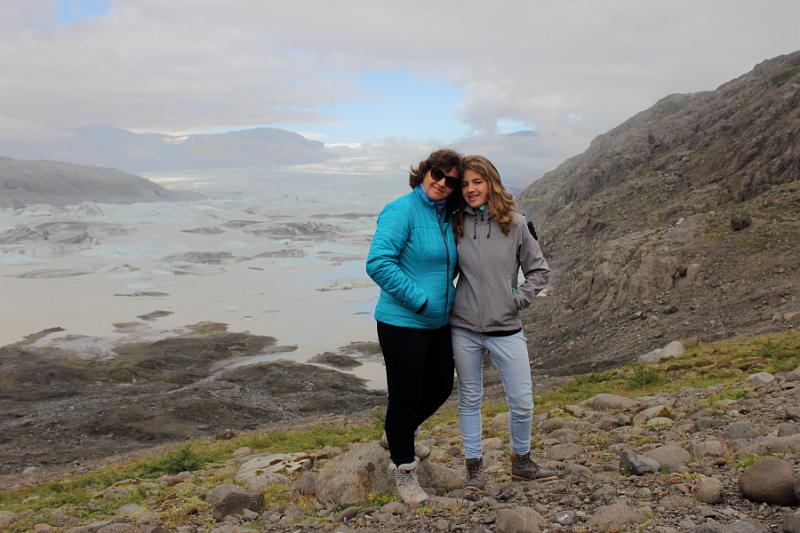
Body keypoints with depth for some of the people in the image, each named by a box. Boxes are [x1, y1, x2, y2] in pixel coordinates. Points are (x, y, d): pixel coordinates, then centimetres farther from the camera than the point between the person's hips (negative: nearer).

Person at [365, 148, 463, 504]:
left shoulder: (447, 217, 9)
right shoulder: (401, 211, -16)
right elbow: (378, 263, -26)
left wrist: (449, 299, 11)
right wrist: (420, 300, -23)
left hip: (439, 323, 9)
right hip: (403, 324, -8)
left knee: (441, 387, 20)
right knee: (405, 396, 3)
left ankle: (396, 436, 44)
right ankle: (403, 468, 24)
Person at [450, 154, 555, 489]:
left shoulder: (515, 224, -1)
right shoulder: (455, 225, 1)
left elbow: (538, 270, 6)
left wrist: (519, 299, -4)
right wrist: (447, 302, 2)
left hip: (506, 329, 0)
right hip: (464, 329, 1)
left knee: (522, 402, 4)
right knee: (470, 400, 11)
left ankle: (521, 462, 28)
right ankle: (474, 466, 26)